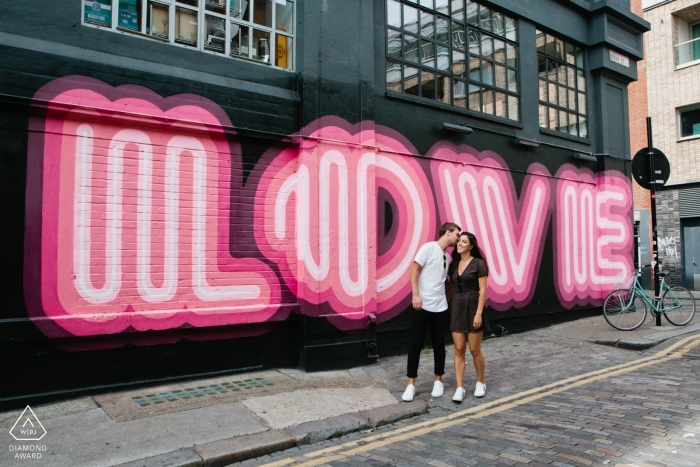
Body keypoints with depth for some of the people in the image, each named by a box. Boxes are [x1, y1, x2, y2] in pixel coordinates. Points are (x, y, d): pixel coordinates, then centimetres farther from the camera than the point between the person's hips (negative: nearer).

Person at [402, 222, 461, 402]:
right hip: (422, 305, -6)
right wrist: (416, 295, -19)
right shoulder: (429, 247, -6)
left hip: (440, 307, 6)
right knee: (416, 343, 1)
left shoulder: (447, 257, 14)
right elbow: (414, 270, -11)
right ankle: (411, 384, 10)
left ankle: (438, 381, 25)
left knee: (439, 344, 11)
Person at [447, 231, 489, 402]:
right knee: (459, 350, 2)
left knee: (475, 350, 4)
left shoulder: (478, 263, -7)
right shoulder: (454, 264, 9)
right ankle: (460, 388, 5)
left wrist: (479, 312, -17)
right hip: (456, 308, 5)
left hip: (472, 307, -4)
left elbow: (483, 290, -11)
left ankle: (480, 383, 26)